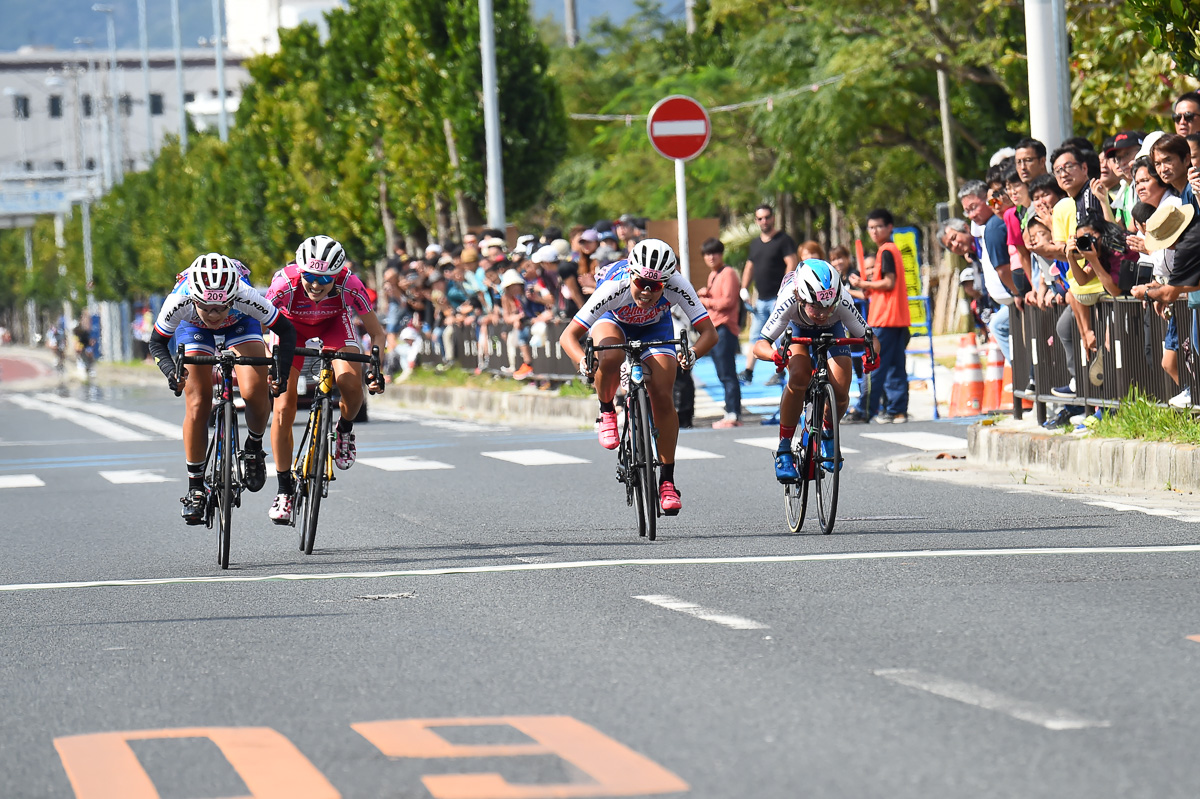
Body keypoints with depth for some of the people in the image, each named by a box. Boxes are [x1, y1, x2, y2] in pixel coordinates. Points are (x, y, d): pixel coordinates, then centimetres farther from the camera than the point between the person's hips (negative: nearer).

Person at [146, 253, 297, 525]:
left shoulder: (246, 297, -41)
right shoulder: (179, 301, -39)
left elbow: (286, 331, -27)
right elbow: (157, 343, -21)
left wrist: (281, 374, -40)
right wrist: (171, 371, -41)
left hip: (240, 323, 0)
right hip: (194, 328, 1)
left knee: (254, 393, -22)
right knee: (197, 405, -9)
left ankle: (254, 448, 8)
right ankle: (195, 487, 4)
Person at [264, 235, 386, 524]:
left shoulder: (349, 285, -34)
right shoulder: (286, 283, -38)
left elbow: (376, 333, -22)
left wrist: (377, 370, -36)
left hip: (333, 323, 0)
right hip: (291, 324, 0)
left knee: (350, 383, -29)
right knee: (283, 408, -9)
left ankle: (345, 430, 6)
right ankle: (284, 492, 4)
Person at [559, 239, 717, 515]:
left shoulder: (677, 286, -36)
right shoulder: (615, 288, -40)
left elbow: (709, 332, -34)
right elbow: (568, 335, -39)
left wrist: (693, 354, -55)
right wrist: (582, 361, -58)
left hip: (654, 326, 1)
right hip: (613, 321, -1)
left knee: (663, 398, -14)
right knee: (610, 358, -37)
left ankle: (667, 481, -2)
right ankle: (606, 413, -6)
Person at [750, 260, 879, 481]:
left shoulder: (843, 302, -39)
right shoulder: (789, 302, -41)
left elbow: (867, 336, -27)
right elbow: (760, 343, -38)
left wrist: (872, 353, -51)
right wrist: (773, 354, -61)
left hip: (832, 331, 1)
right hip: (799, 330, -1)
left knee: (840, 391, -20)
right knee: (798, 378, -31)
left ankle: (828, 436, 15)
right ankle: (784, 449, -17)